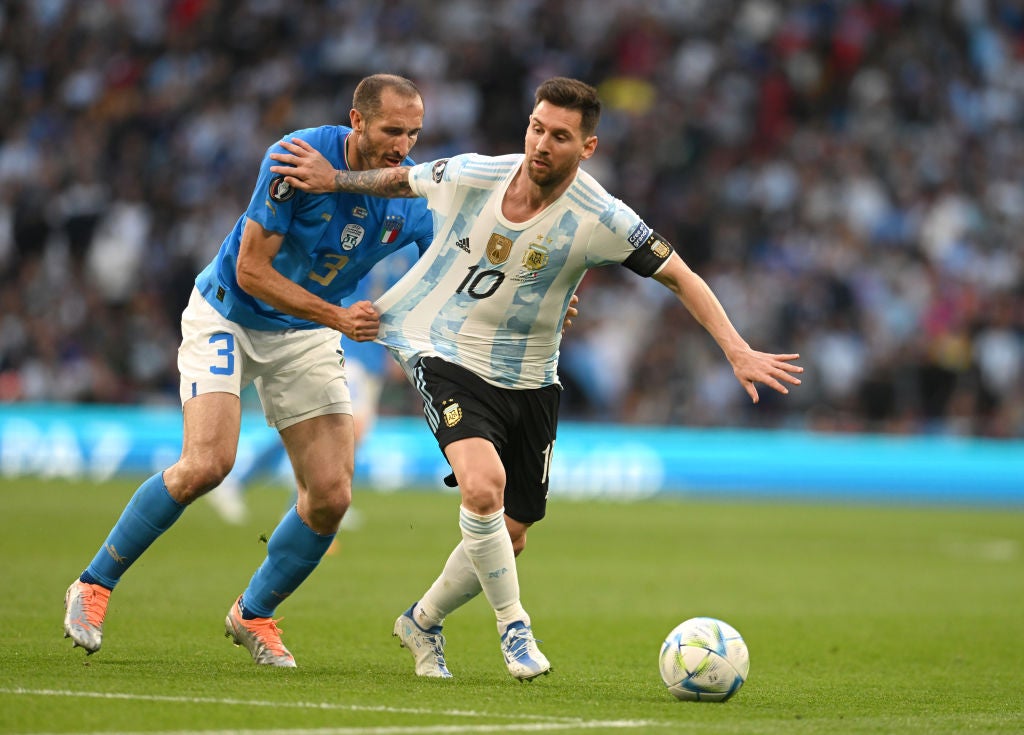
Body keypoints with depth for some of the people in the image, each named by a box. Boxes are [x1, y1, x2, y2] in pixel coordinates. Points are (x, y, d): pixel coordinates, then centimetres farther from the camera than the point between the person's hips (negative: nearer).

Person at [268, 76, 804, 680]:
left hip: (528, 381, 2)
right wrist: (334, 180, 4)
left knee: (510, 538, 8)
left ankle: (422, 623, 35)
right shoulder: (470, 176, -13)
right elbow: (399, 180, 10)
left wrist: (739, 352, -15)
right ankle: (514, 626, -9)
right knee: (484, 484, -29)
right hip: (446, 356, -2)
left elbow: (680, 277, -9)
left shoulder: (602, 219, -16)